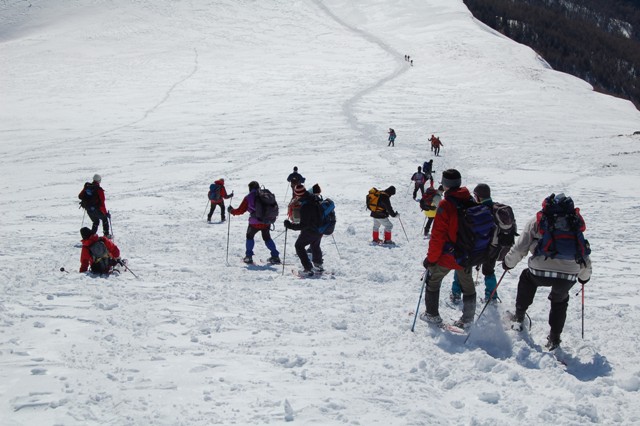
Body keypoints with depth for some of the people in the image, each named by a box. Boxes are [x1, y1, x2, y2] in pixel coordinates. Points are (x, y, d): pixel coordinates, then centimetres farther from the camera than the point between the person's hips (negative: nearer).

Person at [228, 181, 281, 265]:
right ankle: (275, 256, 13)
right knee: (267, 238, 22)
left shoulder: (248, 197, -2)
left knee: (250, 236, 21)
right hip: (266, 222, 3)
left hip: (255, 223, -3)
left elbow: (240, 211, 1)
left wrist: (231, 211, 18)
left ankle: (248, 257, 16)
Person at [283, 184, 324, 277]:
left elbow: (303, 225, -29)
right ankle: (318, 265, 48)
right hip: (320, 230, 8)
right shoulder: (315, 199, -7)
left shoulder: (305, 206, -32)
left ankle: (308, 269, 0)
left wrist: (290, 225, -25)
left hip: (310, 231, -8)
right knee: (315, 245, 31)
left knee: (299, 246, 7)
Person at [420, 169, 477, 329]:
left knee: (433, 281, 18)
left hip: (447, 255, -5)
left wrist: (431, 258, -10)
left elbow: (438, 235, -19)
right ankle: (468, 319, 25)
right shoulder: (471, 202, -2)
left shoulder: (446, 205, -20)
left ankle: (432, 315, 24)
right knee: (468, 286, 20)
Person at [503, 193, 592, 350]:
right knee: (560, 301, 31)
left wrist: (508, 262, 25)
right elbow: (584, 255, 23)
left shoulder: (536, 221, 13)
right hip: (568, 276, 2)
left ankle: (519, 317, 35)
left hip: (541, 272, -2)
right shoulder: (575, 223, 21)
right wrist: (585, 276, 39)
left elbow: (520, 248, 7)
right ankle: (554, 338, 27)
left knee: (527, 277, 33)